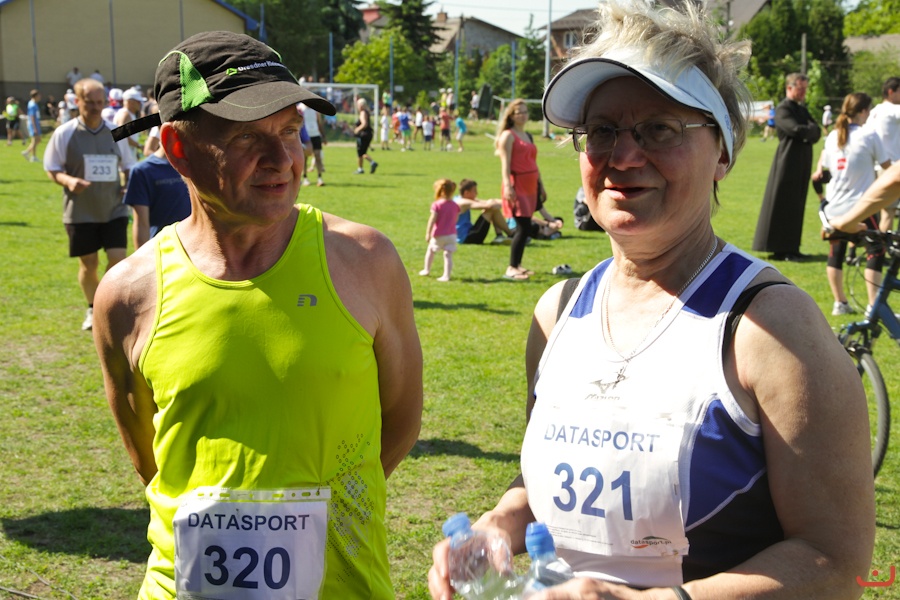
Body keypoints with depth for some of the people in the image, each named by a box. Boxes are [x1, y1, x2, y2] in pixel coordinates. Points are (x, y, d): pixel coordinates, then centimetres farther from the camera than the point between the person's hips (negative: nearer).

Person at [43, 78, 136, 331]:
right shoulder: (64, 134, -5)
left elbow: (128, 166, 12)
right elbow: (52, 169, -1)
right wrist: (68, 180, -22)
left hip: (114, 209, 2)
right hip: (81, 212, -2)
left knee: (118, 259, -7)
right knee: (88, 264, 7)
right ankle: (93, 309, 29)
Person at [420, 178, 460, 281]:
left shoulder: (437, 205, -13)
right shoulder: (455, 206, 1)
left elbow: (432, 219, -17)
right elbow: (455, 220, 10)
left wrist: (428, 233, -15)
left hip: (438, 235, -3)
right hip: (451, 234, 3)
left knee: (430, 250, 19)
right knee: (448, 254, 1)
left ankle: (427, 270, 30)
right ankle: (446, 275, -5)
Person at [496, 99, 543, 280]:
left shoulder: (528, 136, 20)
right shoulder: (508, 135, -5)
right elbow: (505, 163, -14)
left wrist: (540, 184, 21)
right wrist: (507, 186, -23)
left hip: (530, 185, 8)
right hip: (517, 184, -8)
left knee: (524, 227, 8)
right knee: (524, 227, -15)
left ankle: (517, 264, 16)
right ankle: (511, 269, -12)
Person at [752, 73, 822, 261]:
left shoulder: (802, 110, 19)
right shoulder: (783, 109, -8)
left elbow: (816, 132, 9)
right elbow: (796, 129, -22)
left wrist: (808, 132, -12)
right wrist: (810, 130, -4)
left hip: (802, 163, 9)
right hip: (788, 162, -9)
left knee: (796, 206, 10)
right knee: (784, 205, -6)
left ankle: (791, 248, 15)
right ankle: (780, 250, -3)